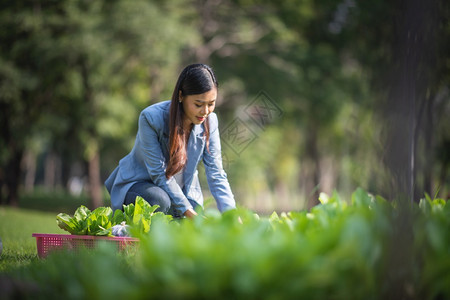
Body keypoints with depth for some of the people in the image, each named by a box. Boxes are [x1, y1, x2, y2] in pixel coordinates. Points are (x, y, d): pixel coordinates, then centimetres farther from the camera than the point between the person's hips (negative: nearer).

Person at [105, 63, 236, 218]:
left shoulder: (209, 121, -13)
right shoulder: (152, 118, -27)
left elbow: (216, 173, -11)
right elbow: (159, 174, -25)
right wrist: (189, 212, -30)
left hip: (183, 191, 5)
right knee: (159, 200, -37)